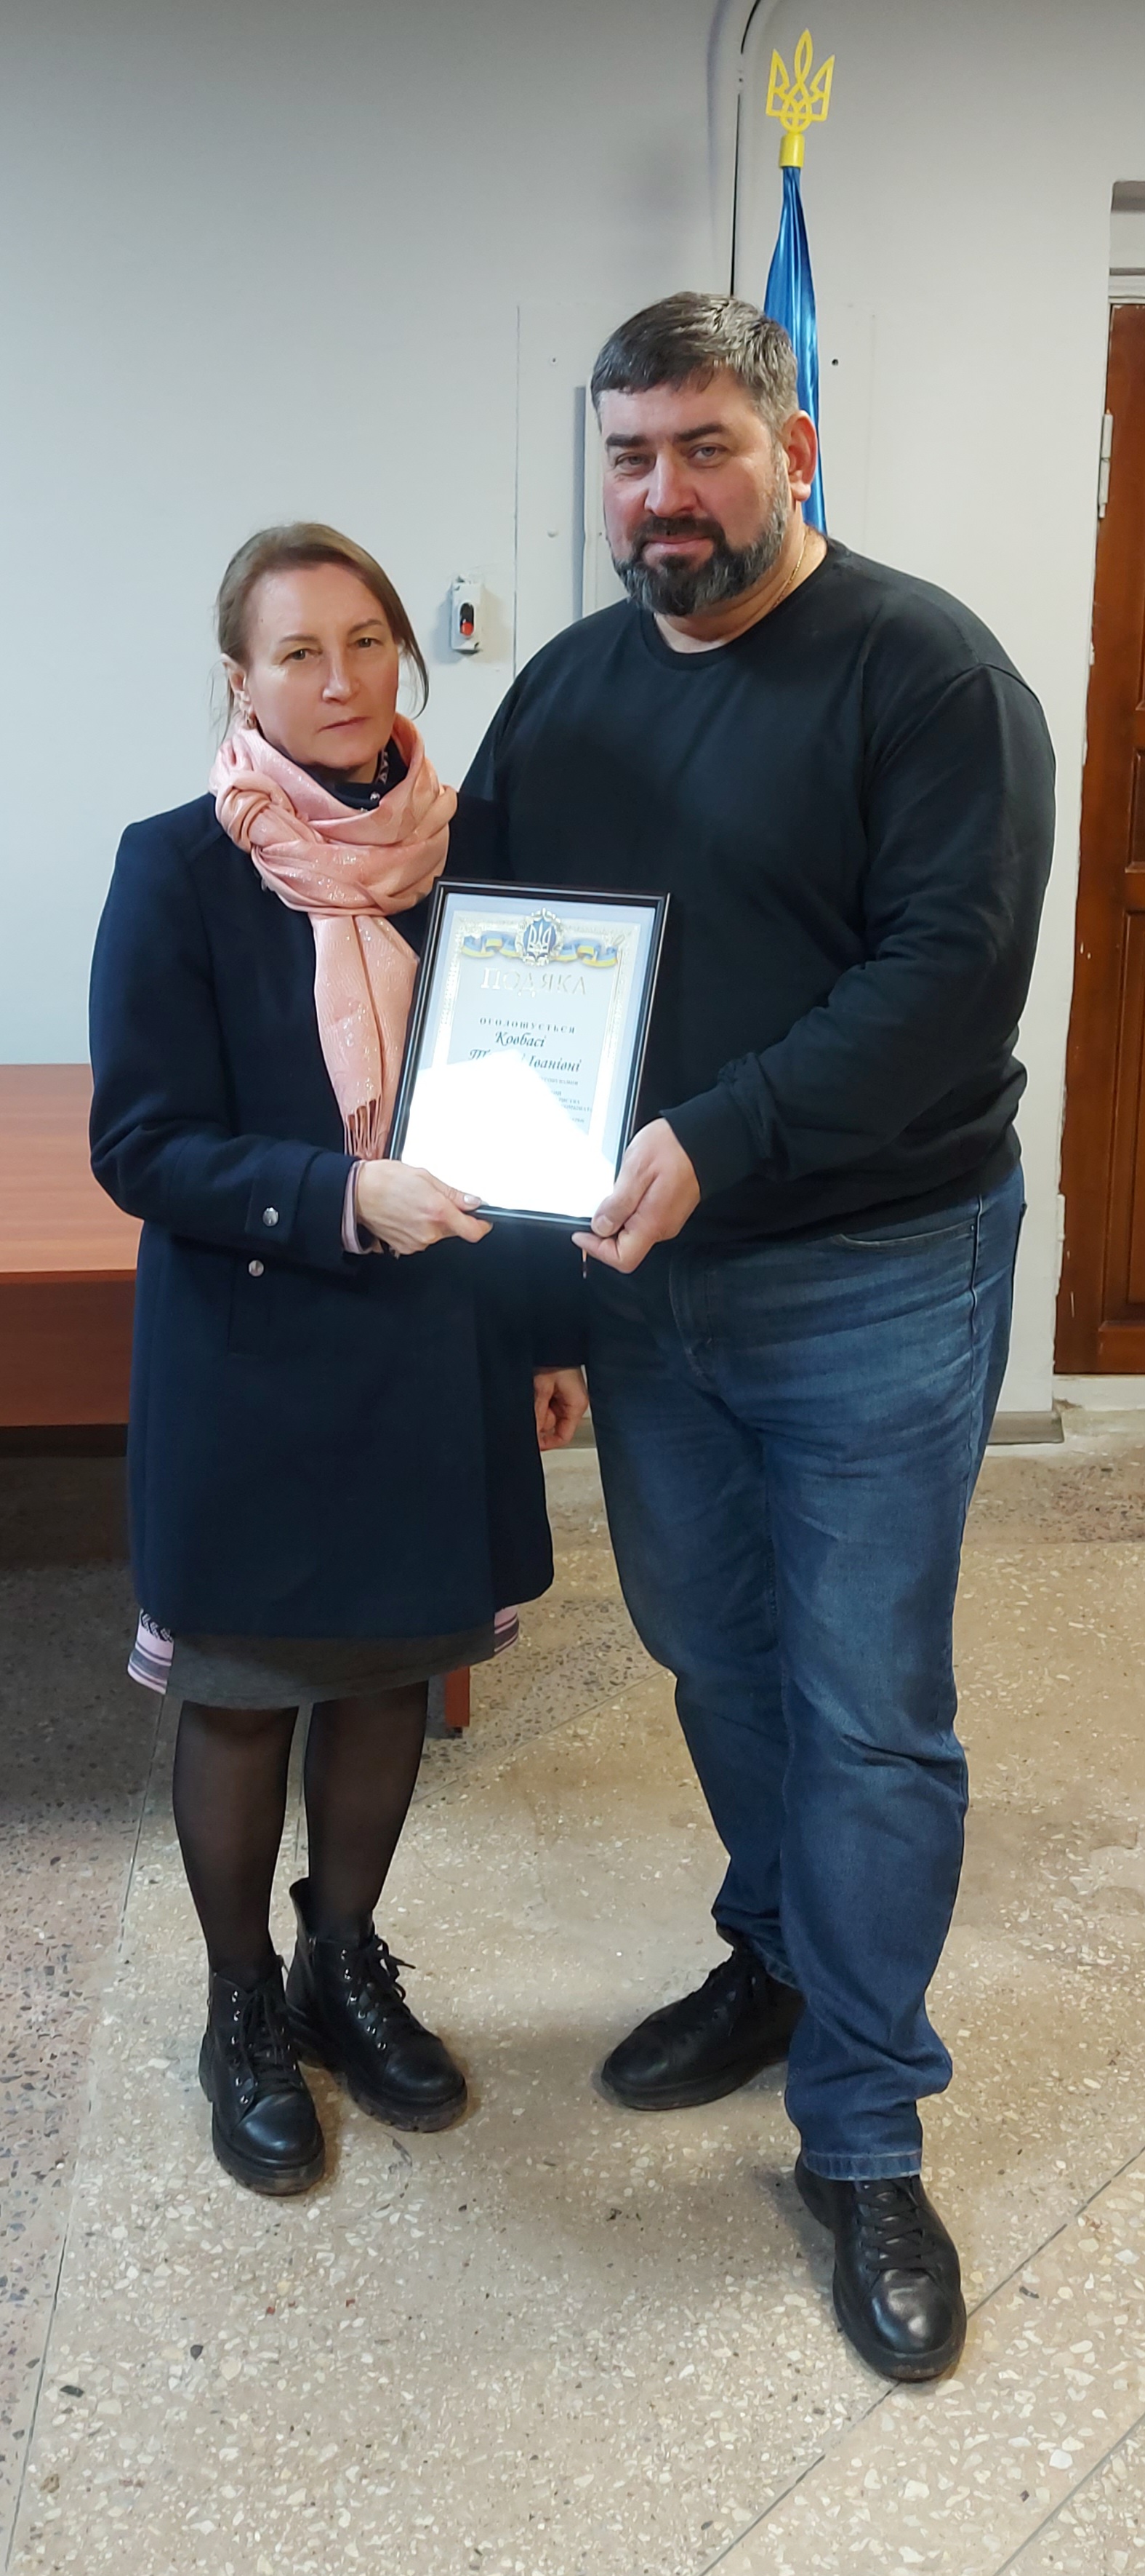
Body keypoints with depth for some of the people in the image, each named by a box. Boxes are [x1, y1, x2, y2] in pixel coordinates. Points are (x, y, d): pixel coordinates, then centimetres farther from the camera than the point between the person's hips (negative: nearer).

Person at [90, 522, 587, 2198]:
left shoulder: (461, 849, 2)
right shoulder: (179, 868, -10)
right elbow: (143, 1145, -13)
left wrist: (545, 1332, 8)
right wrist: (345, 1198, -27)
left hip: (436, 1356, 4)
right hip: (251, 1363, -4)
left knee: (393, 1670, 16)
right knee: (242, 1695, 12)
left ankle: (346, 1964, 40)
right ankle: (245, 2012, 34)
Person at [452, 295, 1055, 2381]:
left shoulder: (924, 671, -10)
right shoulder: (569, 685, 11)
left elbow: (953, 965, -20)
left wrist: (717, 1145, -28)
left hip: (871, 1285, -6)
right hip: (642, 1270, 6)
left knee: (868, 1714, 2)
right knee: (712, 1656, 19)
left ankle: (862, 2142, 19)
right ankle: (784, 1960, 43)